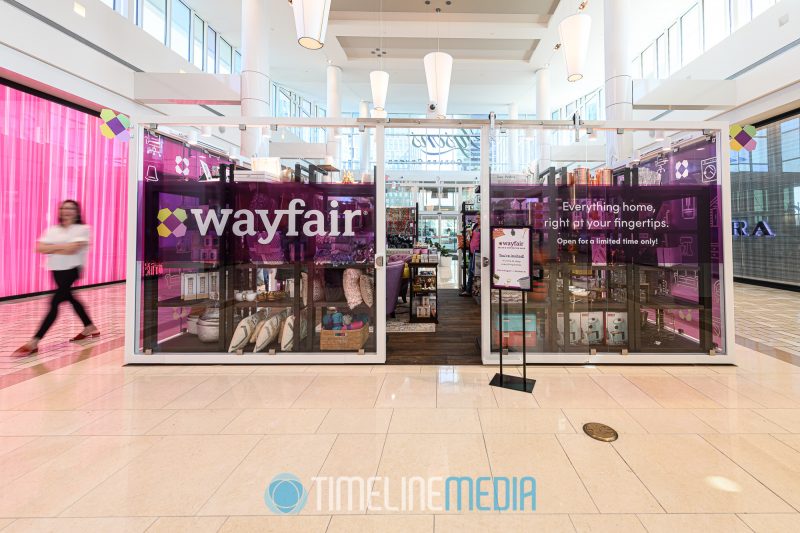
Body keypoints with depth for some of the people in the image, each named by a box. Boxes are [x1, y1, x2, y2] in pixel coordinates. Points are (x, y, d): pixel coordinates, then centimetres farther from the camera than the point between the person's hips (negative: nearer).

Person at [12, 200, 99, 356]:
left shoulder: (82, 229, -7)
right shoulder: (53, 230, 9)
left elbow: (73, 248, -21)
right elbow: (40, 248, -3)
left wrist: (52, 248, -7)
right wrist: (61, 246, -15)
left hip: (72, 269, -7)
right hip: (57, 270, 7)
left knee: (54, 302, -12)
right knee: (70, 298, 16)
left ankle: (33, 343, -11)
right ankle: (90, 327, 31)